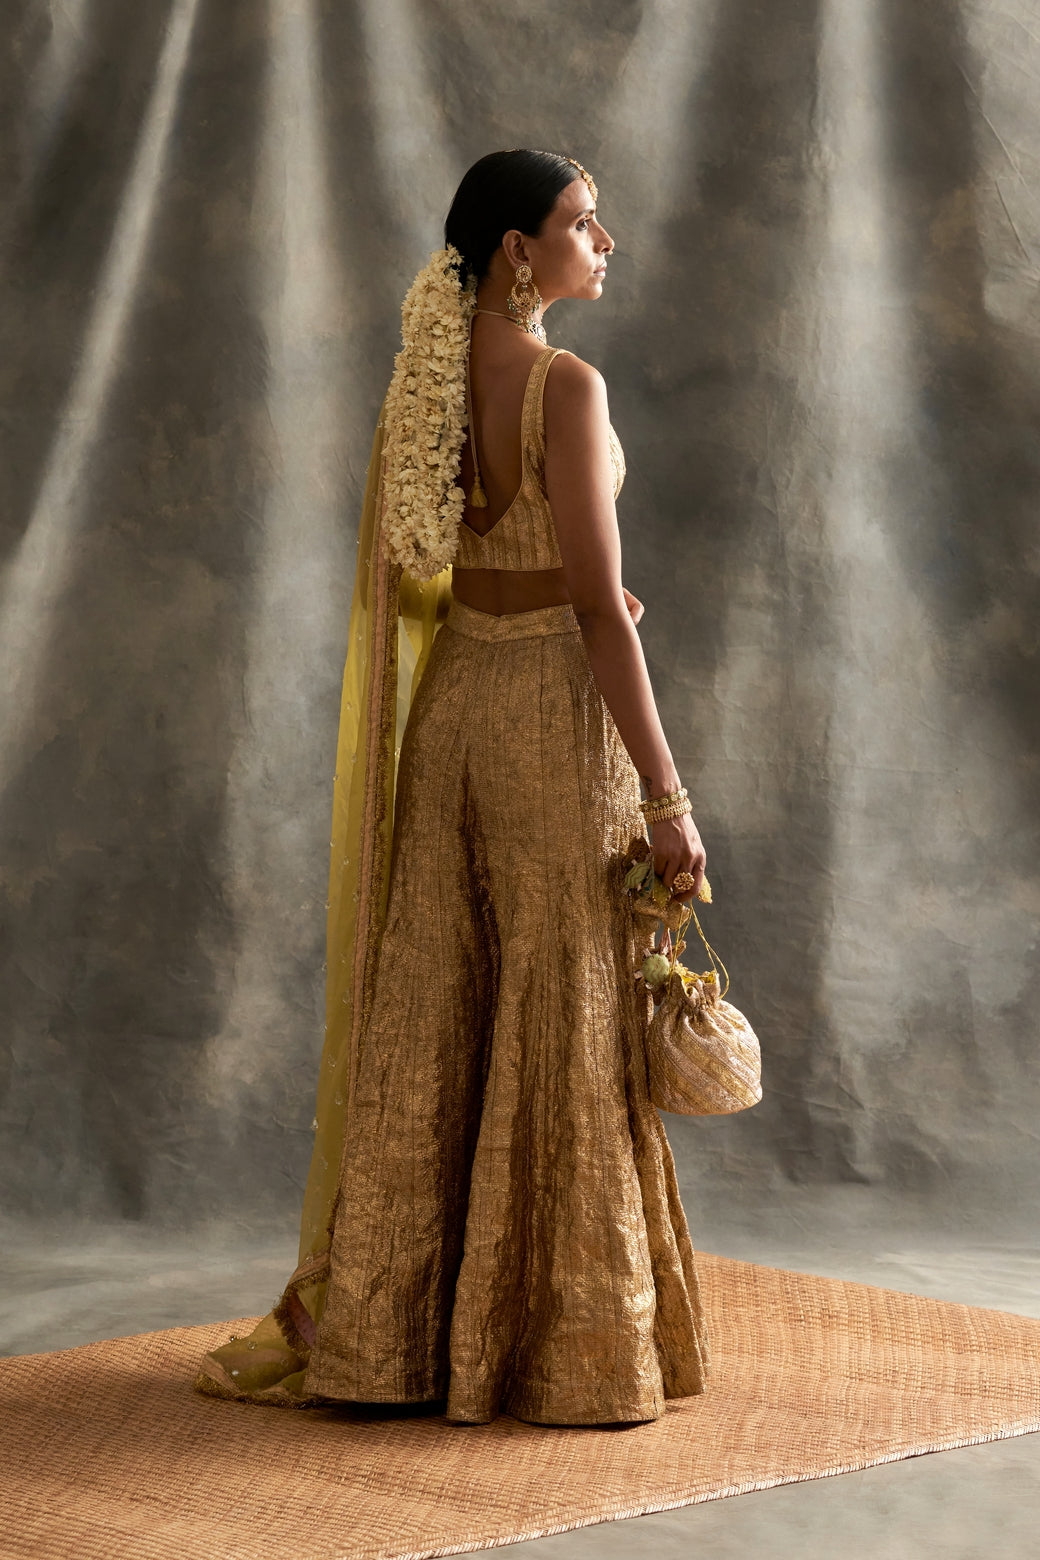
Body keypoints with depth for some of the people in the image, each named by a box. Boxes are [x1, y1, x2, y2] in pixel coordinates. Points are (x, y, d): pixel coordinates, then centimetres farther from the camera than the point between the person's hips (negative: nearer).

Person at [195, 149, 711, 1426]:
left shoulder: (430, 379, 9)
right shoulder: (565, 385, -13)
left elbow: (409, 578, 14)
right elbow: (601, 606, -17)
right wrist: (666, 797, -15)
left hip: (450, 701, 7)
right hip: (553, 703, -7)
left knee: (428, 1022, 11)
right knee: (561, 1027, 1)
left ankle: (383, 1331, 19)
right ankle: (566, 1345, 10)